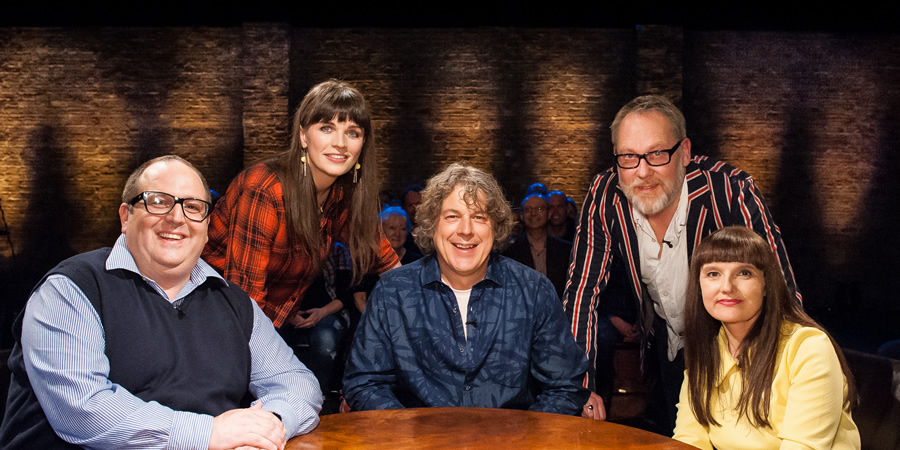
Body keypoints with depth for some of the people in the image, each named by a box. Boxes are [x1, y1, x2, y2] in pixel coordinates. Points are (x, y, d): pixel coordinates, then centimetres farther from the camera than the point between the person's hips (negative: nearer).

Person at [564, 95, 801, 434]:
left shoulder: (733, 192, -29)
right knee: (667, 433, 12)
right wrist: (581, 387, -22)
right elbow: (582, 290, -16)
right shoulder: (604, 197, -20)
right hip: (664, 343, 3)